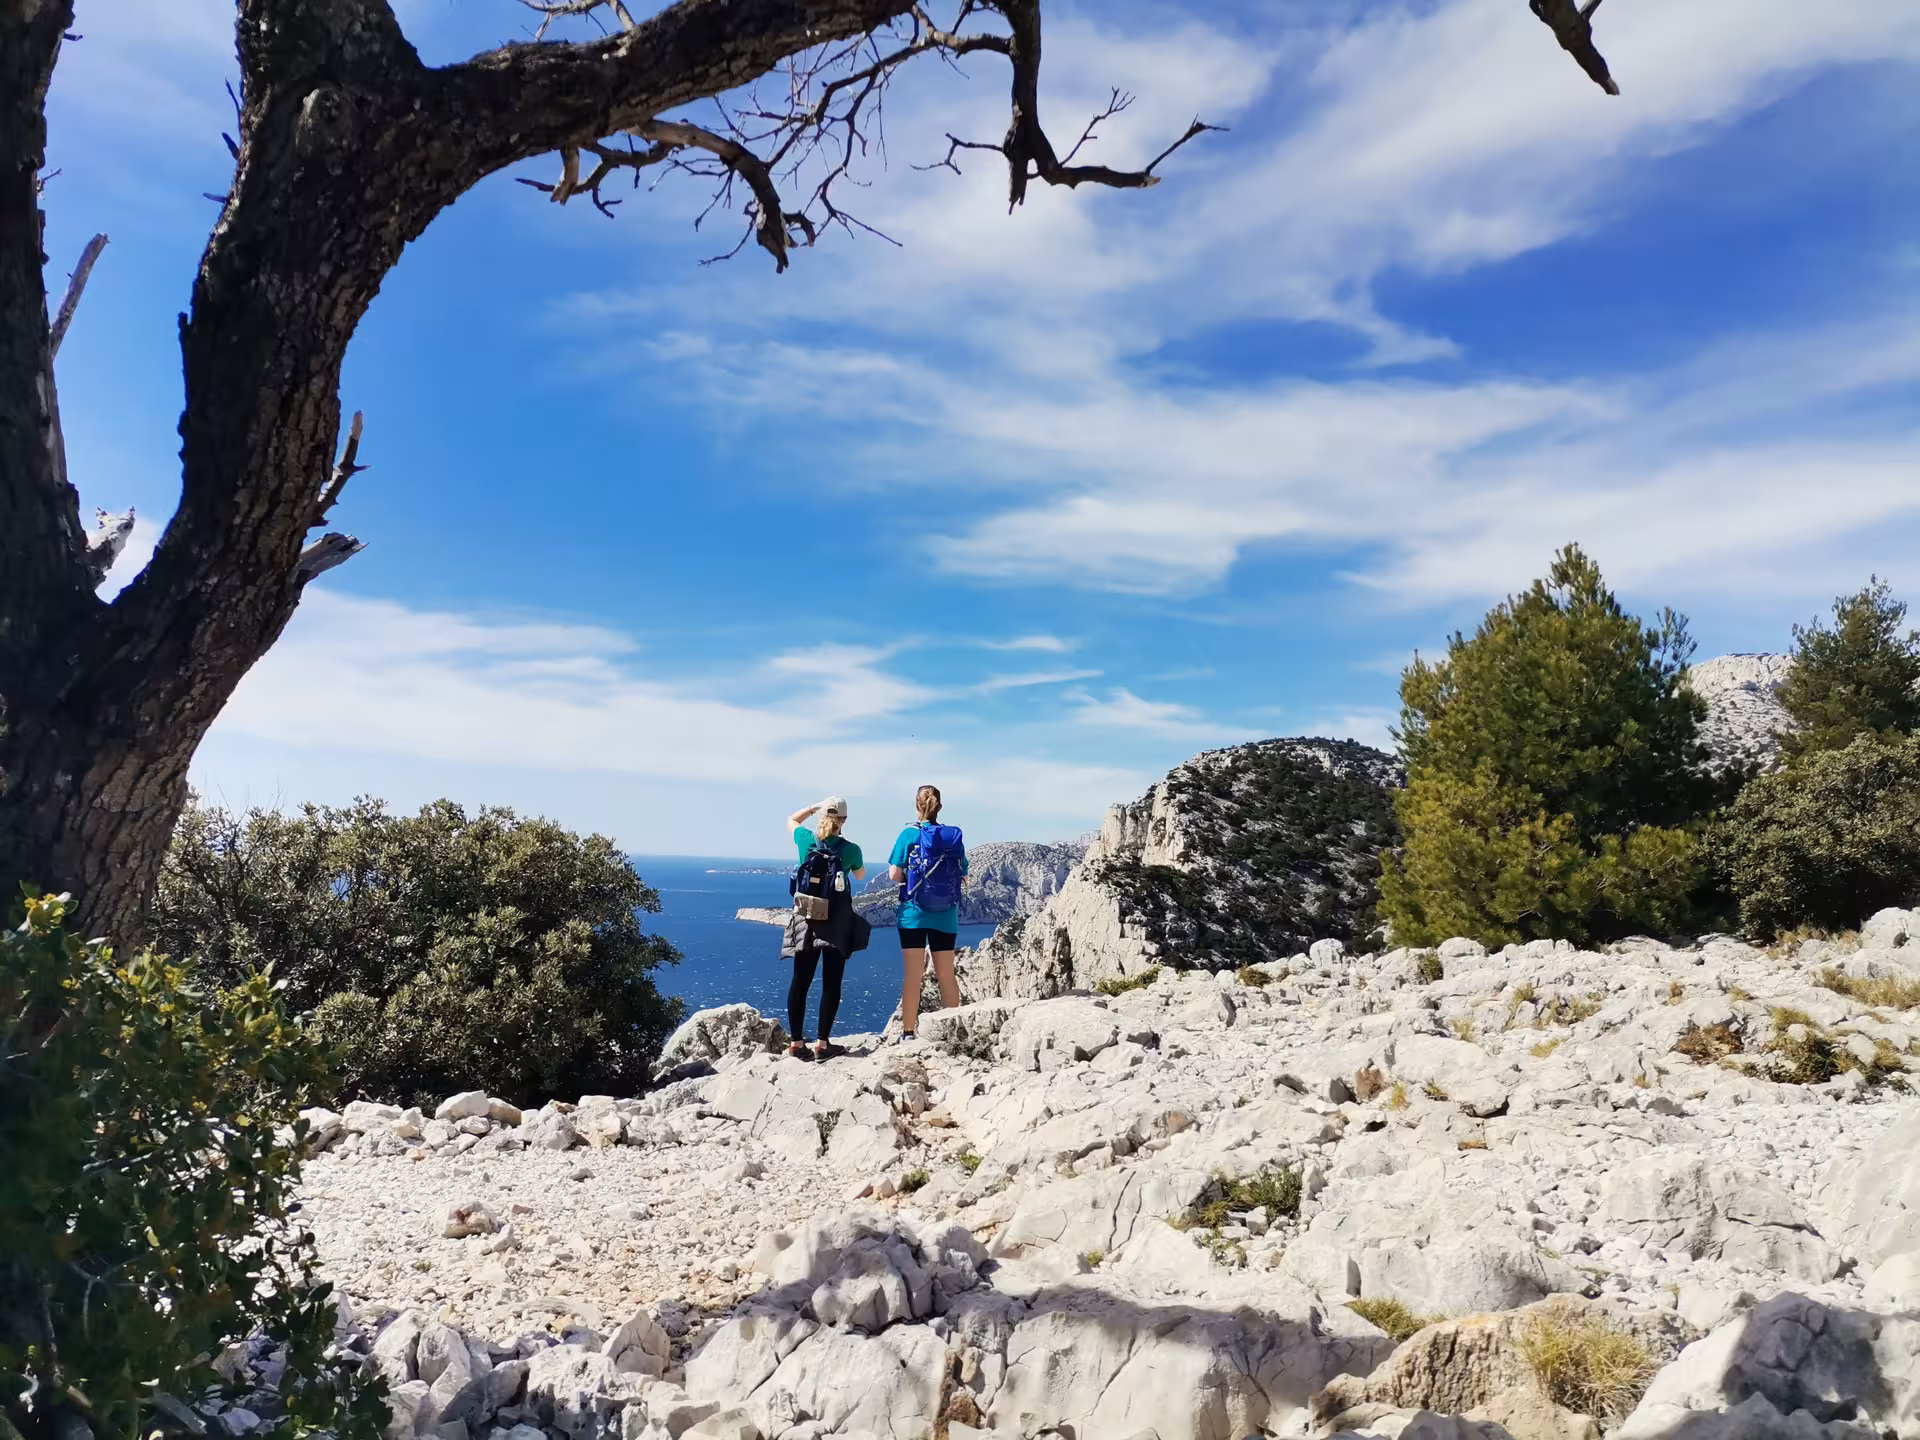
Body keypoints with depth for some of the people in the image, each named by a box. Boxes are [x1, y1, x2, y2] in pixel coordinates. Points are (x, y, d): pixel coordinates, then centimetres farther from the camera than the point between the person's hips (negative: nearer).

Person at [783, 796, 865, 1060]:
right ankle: (822, 1044, 2)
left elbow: (791, 820, 21)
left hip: (806, 917, 3)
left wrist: (813, 807, 20)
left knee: (800, 982, 6)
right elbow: (860, 875, 15)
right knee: (831, 983, 2)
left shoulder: (806, 840, -3)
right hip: (837, 920, -2)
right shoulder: (850, 849, -8)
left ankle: (796, 1043, 8)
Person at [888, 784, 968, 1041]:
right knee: (946, 975, 12)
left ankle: (909, 1032, 6)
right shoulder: (954, 836, 1)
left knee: (913, 975, 2)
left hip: (914, 913, -3)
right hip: (946, 916, 3)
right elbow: (963, 875, 6)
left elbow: (894, 875, -9)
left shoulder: (909, 834, -7)